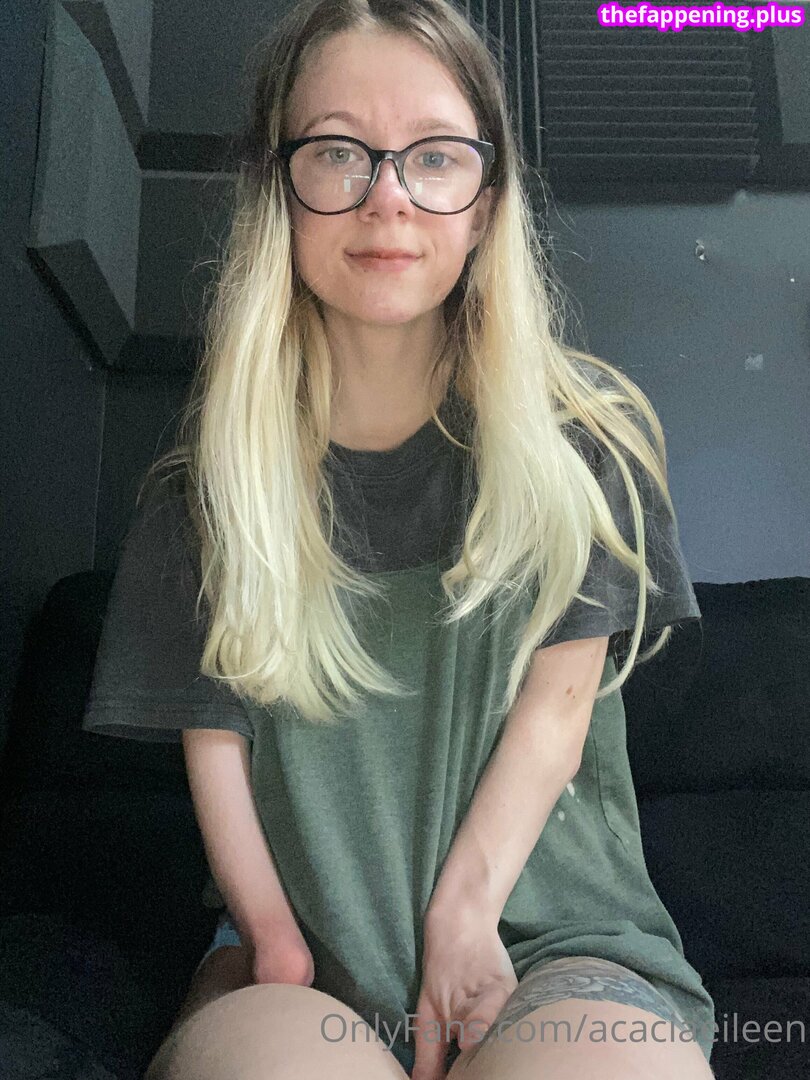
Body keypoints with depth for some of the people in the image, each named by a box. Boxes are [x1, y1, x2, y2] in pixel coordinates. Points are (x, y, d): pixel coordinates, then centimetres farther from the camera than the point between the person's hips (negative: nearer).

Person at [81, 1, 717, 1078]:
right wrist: (275, 948, -11)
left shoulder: (586, 434, 0)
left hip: (553, 924, 1)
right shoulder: (214, 470, 2)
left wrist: (465, 915, -12)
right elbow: (213, 732, 0)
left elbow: (555, 703, -4)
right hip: (298, 953, 0)